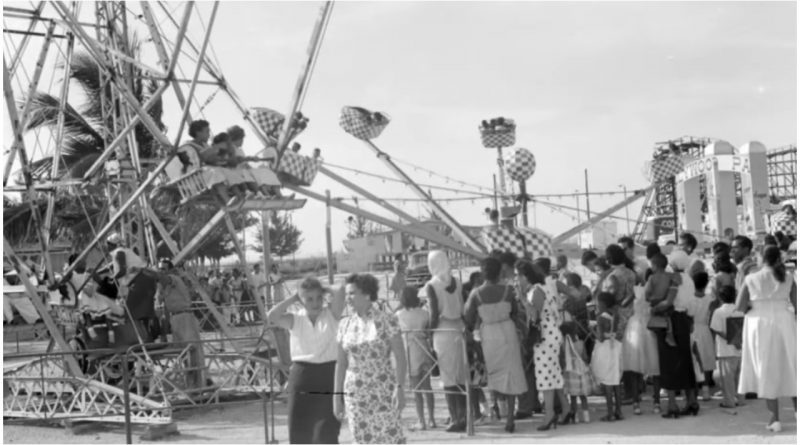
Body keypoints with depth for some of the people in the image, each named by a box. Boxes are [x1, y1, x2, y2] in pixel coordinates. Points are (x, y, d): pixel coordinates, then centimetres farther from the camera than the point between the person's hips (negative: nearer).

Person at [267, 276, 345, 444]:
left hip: (329, 374, -1)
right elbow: (272, 316, -14)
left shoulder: (331, 313, 2)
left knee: (327, 430, -1)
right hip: (302, 374, 1)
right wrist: (293, 298, -5)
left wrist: (326, 290, 4)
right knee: (299, 430, 4)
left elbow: (341, 291, -15)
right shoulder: (295, 319, 3)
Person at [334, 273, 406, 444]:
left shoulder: (386, 321, -4)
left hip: (383, 392, -4)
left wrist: (399, 388, -14)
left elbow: (400, 358, -6)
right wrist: (337, 394, 7)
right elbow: (341, 362, 11)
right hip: (355, 393, 4)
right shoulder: (345, 325, 7)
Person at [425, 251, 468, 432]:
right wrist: (465, 328, 15)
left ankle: (456, 419, 1)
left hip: (444, 331, -5)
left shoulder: (431, 286, -9)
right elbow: (463, 308, 8)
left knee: (448, 377, 0)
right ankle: (464, 417, 16)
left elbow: (435, 313, -11)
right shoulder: (456, 282, 6)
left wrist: (430, 333, -3)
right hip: (459, 329, 5)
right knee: (461, 376, 12)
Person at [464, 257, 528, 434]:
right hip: (507, 333, 0)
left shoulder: (476, 294, -10)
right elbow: (515, 312, 3)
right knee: (510, 374, 6)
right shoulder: (507, 290, -9)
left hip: (488, 335, 0)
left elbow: (469, 320, -4)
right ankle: (509, 417, 3)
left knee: (495, 373, 19)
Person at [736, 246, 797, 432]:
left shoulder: (751, 279, -2)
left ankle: (775, 418, 1)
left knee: (767, 370, 5)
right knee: (790, 368, 15)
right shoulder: (788, 279, 1)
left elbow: (739, 306, -3)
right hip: (785, 325, 1)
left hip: (759, 326, -1)